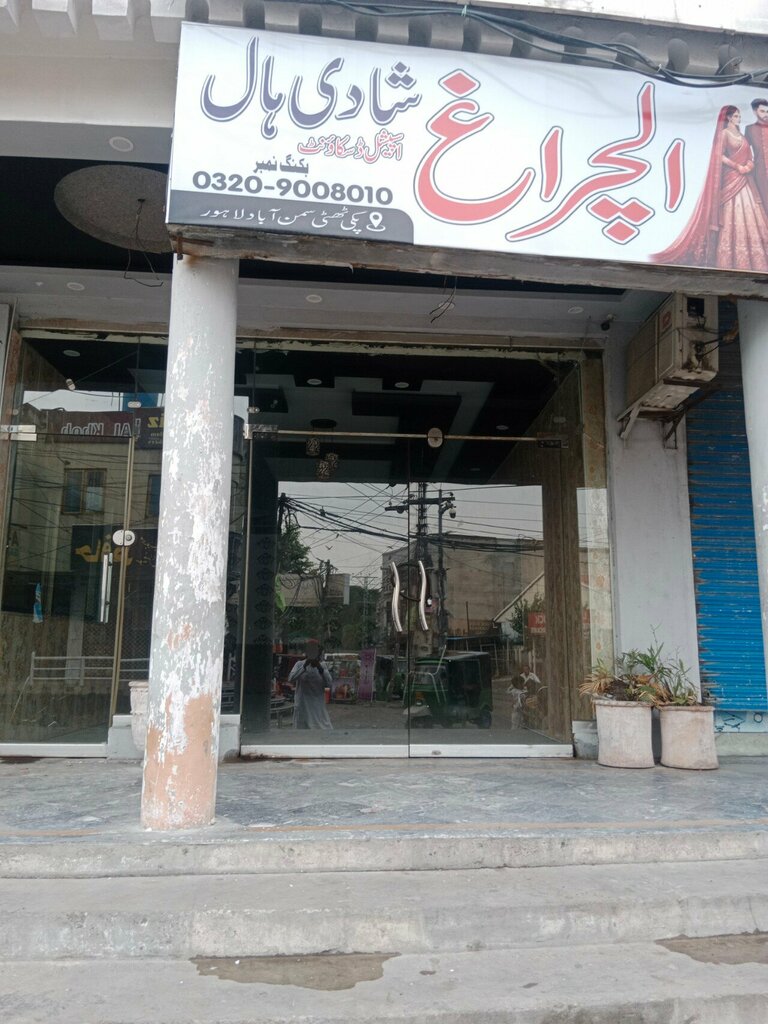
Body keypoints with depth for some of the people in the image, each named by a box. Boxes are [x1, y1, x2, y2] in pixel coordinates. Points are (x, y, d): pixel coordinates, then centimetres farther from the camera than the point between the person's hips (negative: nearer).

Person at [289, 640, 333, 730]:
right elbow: (291, 679, -18)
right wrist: (304, 666, -26)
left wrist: (320, 668, -21)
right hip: (303, 706, -1)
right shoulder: (300, 664, -2)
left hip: (318, 705, 1)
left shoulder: (322, 665, 3)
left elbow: (329, 683, -9)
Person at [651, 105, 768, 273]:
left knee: (747, 214, 1)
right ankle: (731, 259, -10)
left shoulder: (741, 135, 19)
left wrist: (750, 164, -3)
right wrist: (738, 167, -13)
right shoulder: (724, 133, -1)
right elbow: (720, 155, -12)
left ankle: (748, 258, 1)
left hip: (745, 180, 7)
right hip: (731, 178, -7)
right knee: (731, 215, -11)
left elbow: (748, 155, 19)